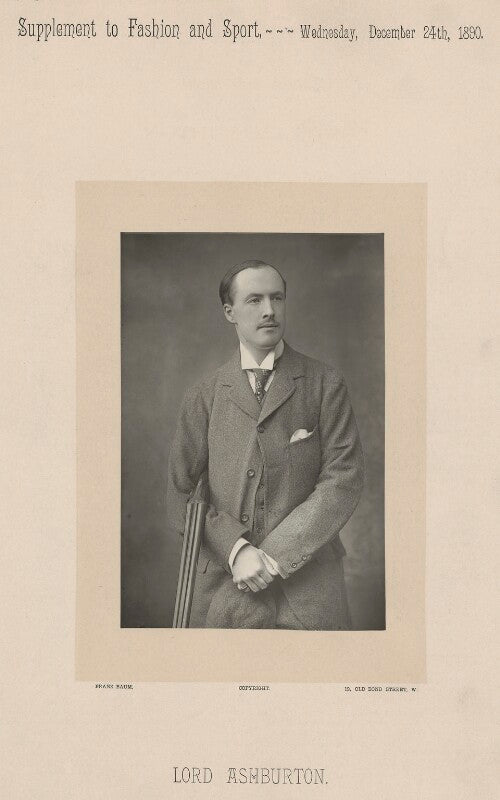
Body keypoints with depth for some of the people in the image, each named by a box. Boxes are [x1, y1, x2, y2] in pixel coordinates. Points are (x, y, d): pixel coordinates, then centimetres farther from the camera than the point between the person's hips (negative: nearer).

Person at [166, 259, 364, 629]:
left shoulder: (326, 384, 3)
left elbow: (345, 478, -5)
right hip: (223, 587, 1)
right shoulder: (204, 397, 7)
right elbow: (182, 495, 3)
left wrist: (275, 555, -12)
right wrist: (236, 549, -13)